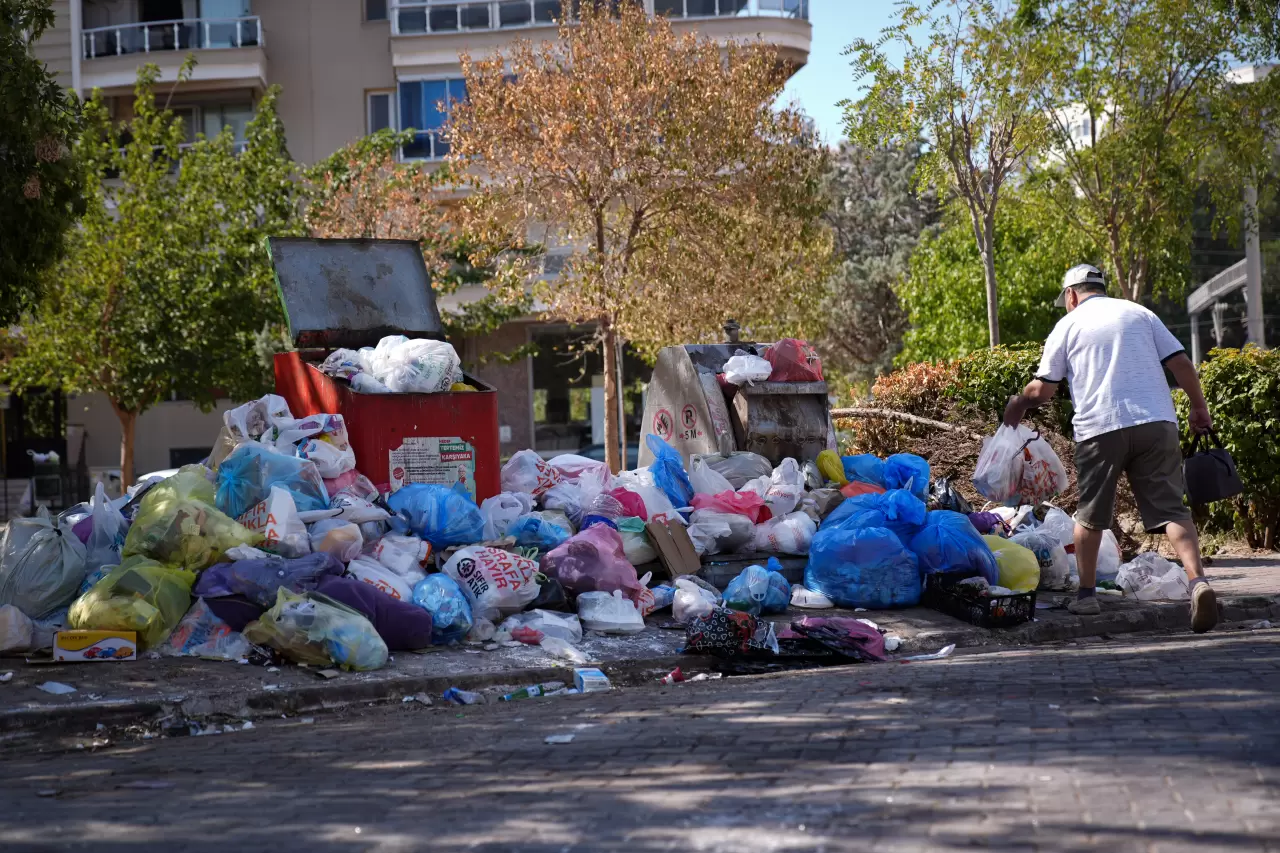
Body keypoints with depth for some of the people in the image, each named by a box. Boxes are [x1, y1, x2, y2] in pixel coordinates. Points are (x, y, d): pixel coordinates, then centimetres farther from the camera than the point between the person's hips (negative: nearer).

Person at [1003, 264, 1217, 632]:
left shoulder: (1067, 326, 10)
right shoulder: (1139, 313, 17)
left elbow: (1042, 389, 6)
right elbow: (1181, 363, 10)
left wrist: (1018, 404, 26)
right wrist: (1199, 406, 21)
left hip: (1100, 428, -2)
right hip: (1156, 422, 2)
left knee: (1091, 515, 14)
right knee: (1171, 509, -2)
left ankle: (1086, 595, 20)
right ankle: (1198, 581, -22)